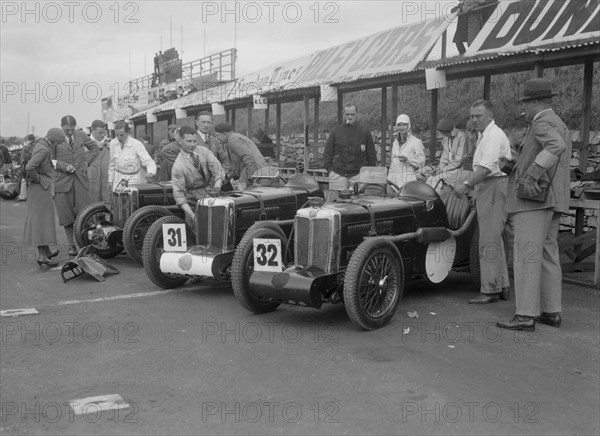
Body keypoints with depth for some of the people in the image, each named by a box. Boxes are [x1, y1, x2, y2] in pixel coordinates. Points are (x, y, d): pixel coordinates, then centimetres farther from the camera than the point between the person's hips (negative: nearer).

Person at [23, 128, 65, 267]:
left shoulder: (41, 142, 9)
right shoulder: (43, 149, -20)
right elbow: (29, 167, -32)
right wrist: (37, 178, -16)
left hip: (43, 186, 10)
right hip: (41, 187, -10)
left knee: (45, 219, 17)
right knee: (41, 220, -8)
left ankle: (47, 251, 28)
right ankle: (42, 256, -6)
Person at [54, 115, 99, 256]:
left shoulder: (81, 135, 7)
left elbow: (94, 148, 22)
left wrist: (86, 161, 10)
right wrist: (64, 166, -16)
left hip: (81, 178, 2)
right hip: (62, 180, -2)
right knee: (66, 215, 2)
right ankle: (72, 245, 12)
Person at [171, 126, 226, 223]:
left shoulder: (204, 151, -5)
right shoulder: (178, 166, -16)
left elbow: (218, 171, -9)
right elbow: (178, 194, -19)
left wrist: (216, 188, -29)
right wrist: (192, 215, -30)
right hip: (194, 202, -2)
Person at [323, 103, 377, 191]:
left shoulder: (365, 133, 8)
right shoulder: (335, 131, 10)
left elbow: (372, 156, 11)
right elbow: (327, 153, 12)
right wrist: (330, 169, 0)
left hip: (358, 175, 0)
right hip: (338, 175, 0)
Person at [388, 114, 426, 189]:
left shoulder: (417, 142, 2)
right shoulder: (395, 143, 22)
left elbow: (421, 162, -4)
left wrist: (407, 160, -19)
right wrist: (389, 179, 19)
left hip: (409, 180, -5)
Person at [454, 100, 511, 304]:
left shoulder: (493, 135, -12)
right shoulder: (484, 135, 21)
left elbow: (487, 168, -23)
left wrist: (467, 185, -24)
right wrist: (472, 187, 16)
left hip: (494, 187, -11)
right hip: (486, 188, 11)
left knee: (489, 241, -10)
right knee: (494, 240, 13)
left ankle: (490, 290, -7)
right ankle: (502, 286, 20)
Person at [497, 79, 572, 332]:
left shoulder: (542, 123, -11)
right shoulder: (560, 125, 21)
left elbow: (556, 146, -31)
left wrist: (532, 174, -29)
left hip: (532, 200, -10)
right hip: (552, 201, 10)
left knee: (527, 256, -10)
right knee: (548, 256, 12)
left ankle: (526, 316, -10)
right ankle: (552, 312, 18)